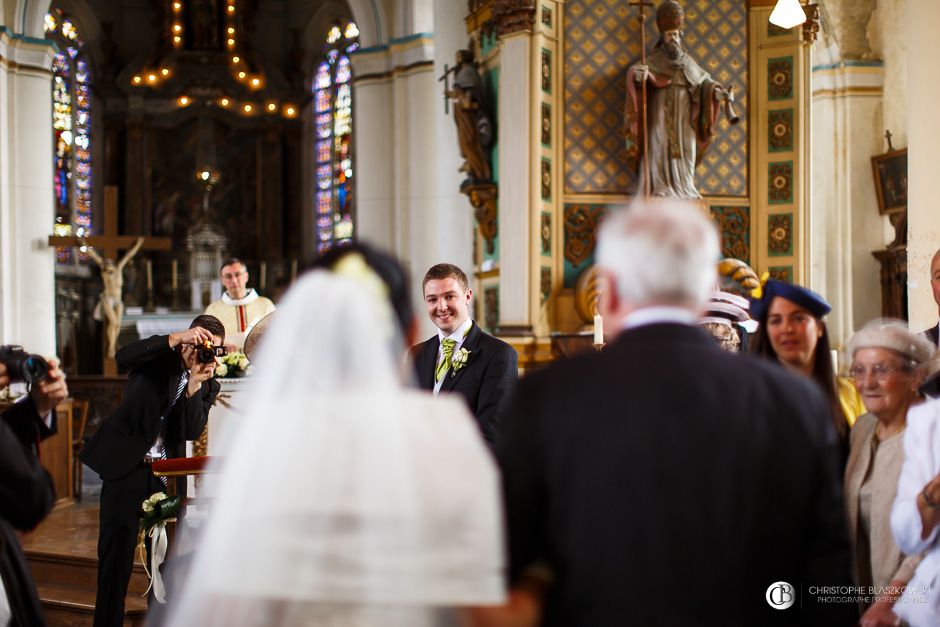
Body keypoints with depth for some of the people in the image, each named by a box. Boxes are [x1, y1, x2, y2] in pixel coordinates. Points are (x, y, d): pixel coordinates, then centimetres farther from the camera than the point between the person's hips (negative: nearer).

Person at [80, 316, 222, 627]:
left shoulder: (208, 386, 6)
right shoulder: (161, 357, -1)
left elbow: (191, 432, -7)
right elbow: (123, 357, -24)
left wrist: (195, 385, -19)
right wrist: (177, 338, -29)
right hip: (126, 465, -3)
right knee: (117, 555, -4)